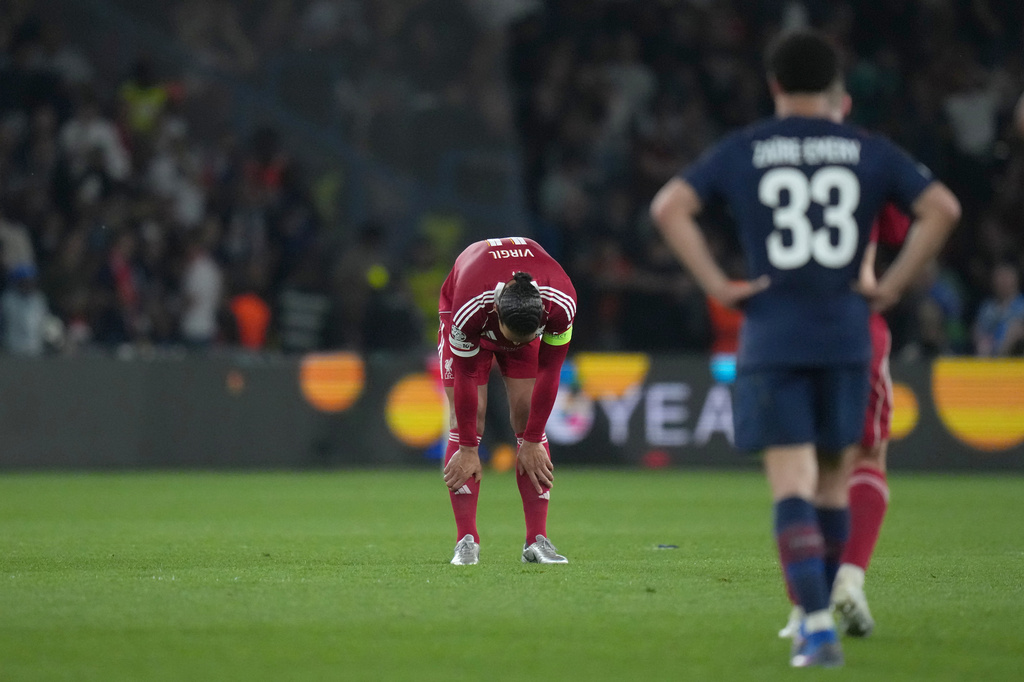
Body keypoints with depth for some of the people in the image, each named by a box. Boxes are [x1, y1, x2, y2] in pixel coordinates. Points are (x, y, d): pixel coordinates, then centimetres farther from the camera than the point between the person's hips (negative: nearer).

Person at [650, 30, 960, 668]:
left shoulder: (742, 151, 5)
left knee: (792, 484, -5)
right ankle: (817, 616, 20)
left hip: (772, 340, -1)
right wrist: (892, 285, 1)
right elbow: (943, 208, -4)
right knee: (833, 479, 16)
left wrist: (717, 284, -4)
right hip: (845, 335, 1)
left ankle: (819, 628, -19)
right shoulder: (868, 151, 6)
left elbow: (670, 207, -6)